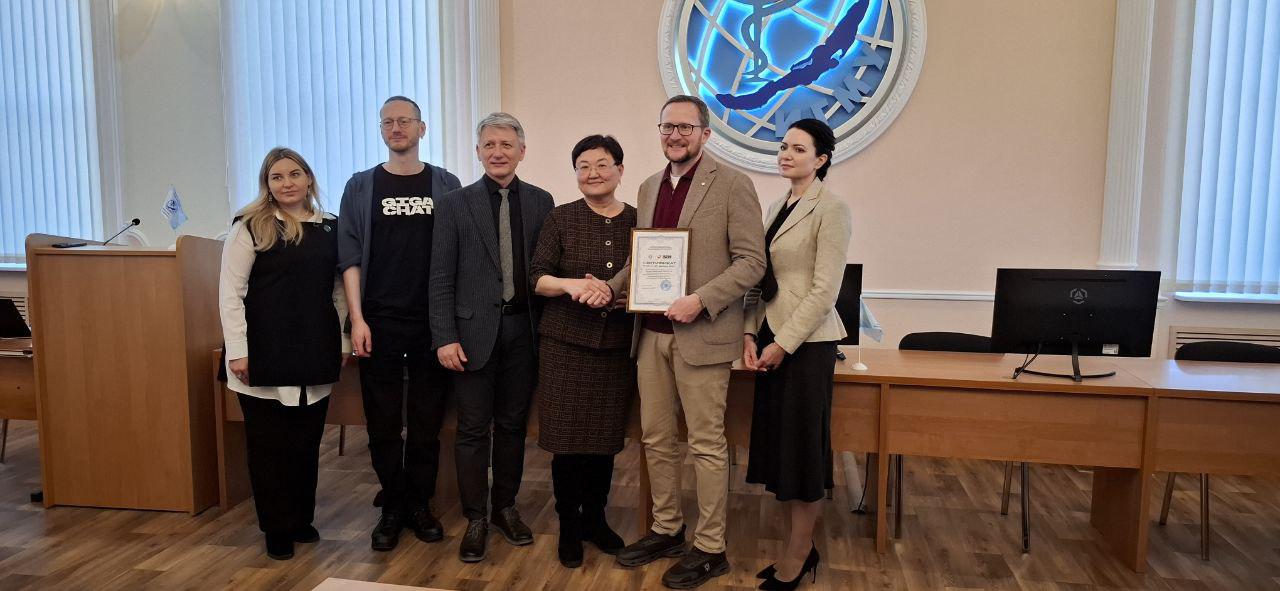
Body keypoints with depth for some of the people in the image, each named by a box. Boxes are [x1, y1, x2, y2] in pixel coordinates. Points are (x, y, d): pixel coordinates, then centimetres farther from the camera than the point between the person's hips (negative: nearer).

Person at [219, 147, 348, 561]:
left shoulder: (329, 228, 8)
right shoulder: (251, 226, -3)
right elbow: (230, 292, -6)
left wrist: (341, 340, 8)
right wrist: (238, 351, -12)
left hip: (315, 355, 4)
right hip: (266, 355, -3)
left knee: (307, 440, 11)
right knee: (268, 442, 6)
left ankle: (302, 519, 26)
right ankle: (278, 530, 19)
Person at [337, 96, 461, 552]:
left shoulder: (446, 185, 7)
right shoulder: (361, 187, 7)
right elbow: (350, 257, 3)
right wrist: (357, 319, -6)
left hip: (432, 322, 0)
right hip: (379, 323, 0)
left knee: (427, 420, 7)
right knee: (383, 421, 6)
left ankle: (419, 504, 21)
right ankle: (391, 508, 20)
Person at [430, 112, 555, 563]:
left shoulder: (540, 201, 5)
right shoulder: (456, 203, 1)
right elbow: (441, 277, -2)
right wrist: (445, 337, -8)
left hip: (523, 330, 2)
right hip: (474, 331, -2)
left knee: (513, 424, 12)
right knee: (473, 429, 4)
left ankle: (505, 506, 28)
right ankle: (476, 518, 17)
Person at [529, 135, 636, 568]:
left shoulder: (638, 221, 5)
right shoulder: (561, 219, 1)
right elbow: (537, 278, -3)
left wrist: (611, 290, -15)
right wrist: (572, 285, -22)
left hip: (617, 345, 2)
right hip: (566, 342, -1)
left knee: (606, 437, 8)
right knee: (567, 438, 3)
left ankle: (594, 518, 28)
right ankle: (569, 525, 20)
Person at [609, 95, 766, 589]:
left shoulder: (732, 184, -7)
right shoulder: (649, 187, 14)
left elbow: (751, 261, -11)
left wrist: (700, 300, -21)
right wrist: (608, 289, 1)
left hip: (701, 335, -6)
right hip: (651, 333, 7)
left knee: (706, 445, 3)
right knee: (655, 438, 14)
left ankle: (710, 548, 16)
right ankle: (666, 530, 30)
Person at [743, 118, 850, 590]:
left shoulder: (831, 210, -9)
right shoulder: (776, 207, 13)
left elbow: (824, 291, -15)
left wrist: (783, 344, -16)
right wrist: (751, 334, 2)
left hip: (807, 341, -7)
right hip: (771, 338, 7)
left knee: (801, 444, 2)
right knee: (777, 442, 11)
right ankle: (801, 546, 25)